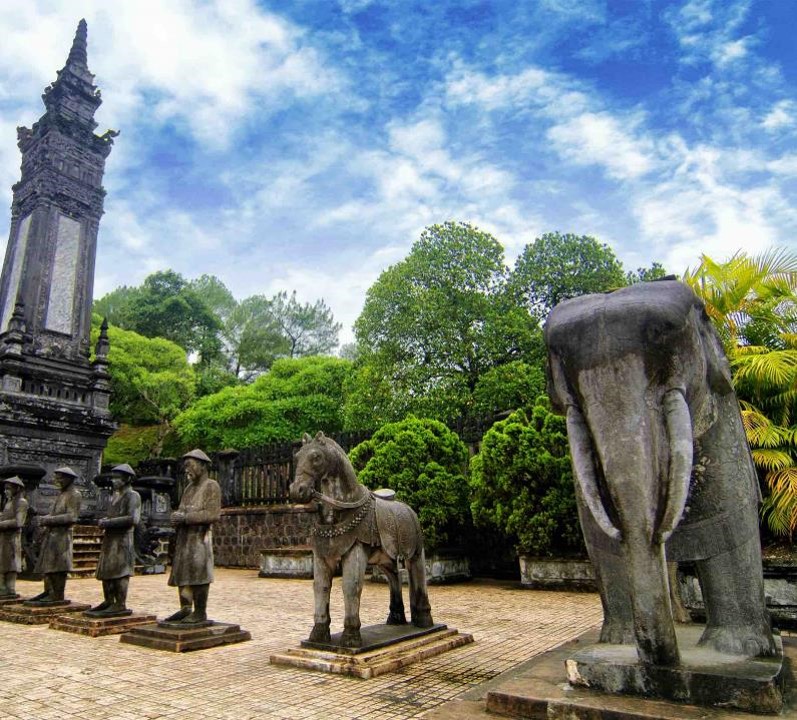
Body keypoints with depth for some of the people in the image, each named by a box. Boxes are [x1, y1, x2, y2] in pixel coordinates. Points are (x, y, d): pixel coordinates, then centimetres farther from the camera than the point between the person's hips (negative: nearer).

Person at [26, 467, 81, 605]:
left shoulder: (74, 494, -9)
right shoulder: (62, 494, 20)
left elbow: (71, 517, -17)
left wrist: (49, 519, -17)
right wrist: (45, 519, 4)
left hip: (62, 535, -9)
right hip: (51, 534, 9)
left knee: (57, 566, -7)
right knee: (47, 564, 11)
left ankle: (58, 595, -3)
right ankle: (48, 592, 19)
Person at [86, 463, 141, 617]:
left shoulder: (132, 496, -8)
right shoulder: (116, 495, 19)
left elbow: (132, 519, -18)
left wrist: (109, 522, -15)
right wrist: (103, 521, 5)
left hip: (122, 539, -9)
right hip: (109, 538, 9)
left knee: (119, 571, -7)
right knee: (105, 571, 11)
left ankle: (120, 605, -2)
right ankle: (108, 602, 21)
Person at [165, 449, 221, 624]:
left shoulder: (211, 486, -6)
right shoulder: (189, 488, 19)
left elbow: (213, 514, -15)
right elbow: (181, 511, 20)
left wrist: (185, 518, -17)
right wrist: (176, 516, -4)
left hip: (199, 539, -8)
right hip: (184, 539, 8)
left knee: (198, 575, -6)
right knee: (182, 574, 8)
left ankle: (200, 613, 1)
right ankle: (185, 610, 16)